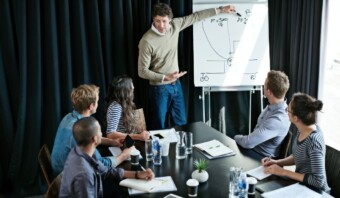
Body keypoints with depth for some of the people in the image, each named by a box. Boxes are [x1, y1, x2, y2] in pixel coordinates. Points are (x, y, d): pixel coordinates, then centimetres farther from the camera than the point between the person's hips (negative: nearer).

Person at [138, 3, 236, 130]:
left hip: (176, 85, 6)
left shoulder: (175, 25, -6)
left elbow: (195, 17, 7)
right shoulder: (147, 41, -22)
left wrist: (220, 10, 11)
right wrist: (165, 77, -26)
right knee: (159, 127, 7)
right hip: (159, 89, -5)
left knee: (181, 123, 16)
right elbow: (142, 71, -17)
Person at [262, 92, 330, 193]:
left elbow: (318, 180, -26)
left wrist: (284, 172, -20)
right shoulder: (302, 130, -5)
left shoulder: (313, 141, -28)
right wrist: (277, 162, -4)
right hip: (301, 184, 7)